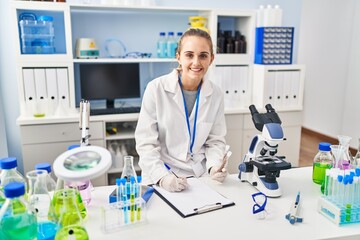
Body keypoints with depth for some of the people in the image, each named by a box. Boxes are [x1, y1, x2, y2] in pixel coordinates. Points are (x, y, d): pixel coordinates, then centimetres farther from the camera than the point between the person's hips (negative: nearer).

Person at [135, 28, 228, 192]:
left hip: (199, 176, 2)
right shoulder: (156, 89, -10)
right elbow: (146, 143, -9)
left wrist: (214, 166, -11)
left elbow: (215, 140, 7)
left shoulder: (215, 94, 0)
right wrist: (162, 177, -21)